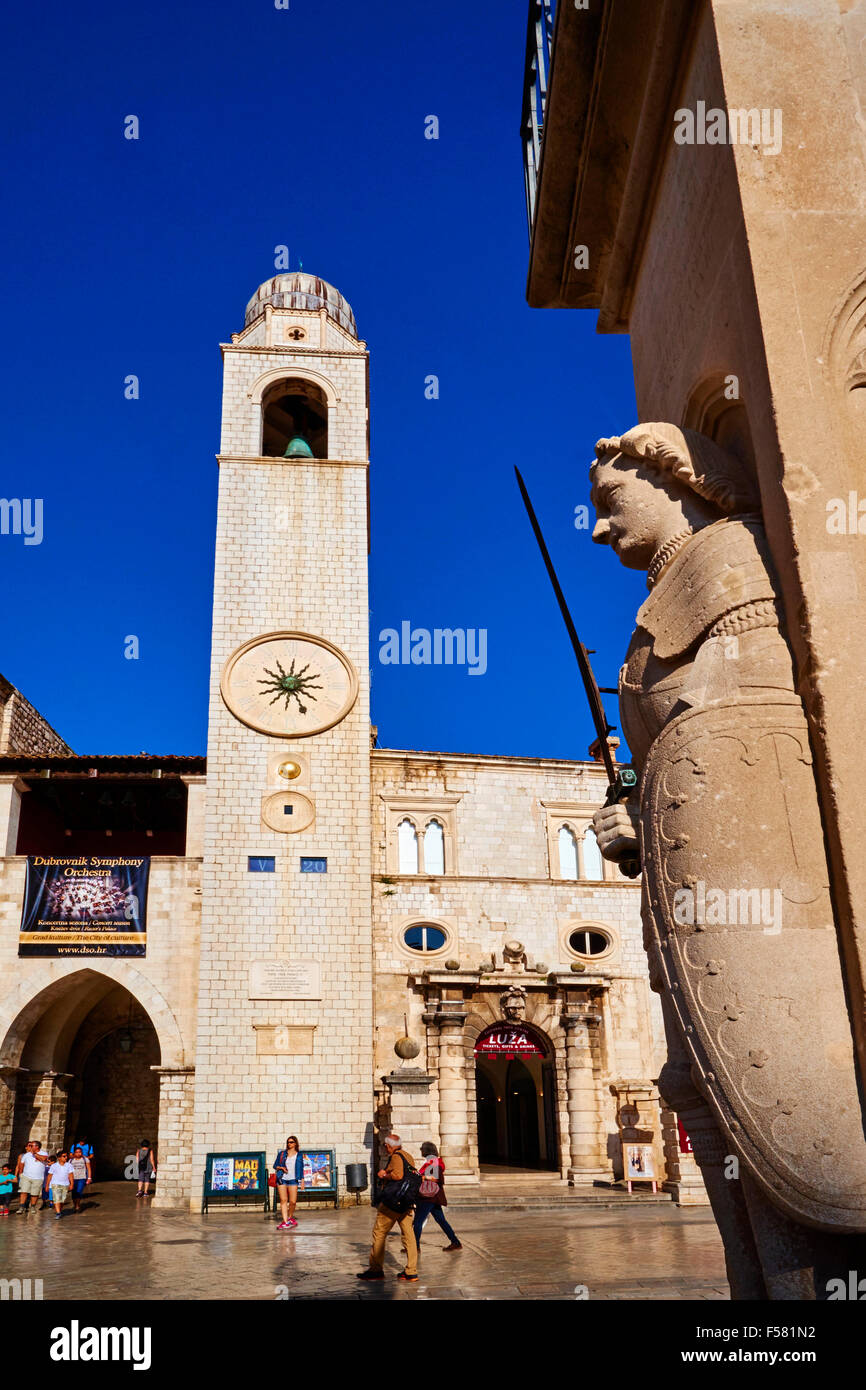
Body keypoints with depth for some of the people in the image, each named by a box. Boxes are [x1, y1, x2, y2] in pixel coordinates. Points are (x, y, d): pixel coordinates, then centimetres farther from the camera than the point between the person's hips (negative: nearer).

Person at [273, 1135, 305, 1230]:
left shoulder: (299, 1155, 8)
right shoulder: (282, 1153, 8)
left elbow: (301, 1169, 11)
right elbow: (275, 1166, 12)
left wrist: (302, 1182, 7)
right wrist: (281, 1168, -8)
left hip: (293, 1180, 0)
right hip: (282, 1179, 0)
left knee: (292, 1201, -4)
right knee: (283, 1200, -6)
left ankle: (290, 1217, 21)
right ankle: (285, 1222, -5)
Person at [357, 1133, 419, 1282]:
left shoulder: (396, 1157, -11)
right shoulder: (408, 1156, 15)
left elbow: (398, 1175, -26)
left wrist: (384, 1175, -8)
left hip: (392, 1200, -8)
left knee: (379, 1232, 3)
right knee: (408, 1234, 6)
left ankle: (376, 1269, 8)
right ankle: (411, 1272, 4)